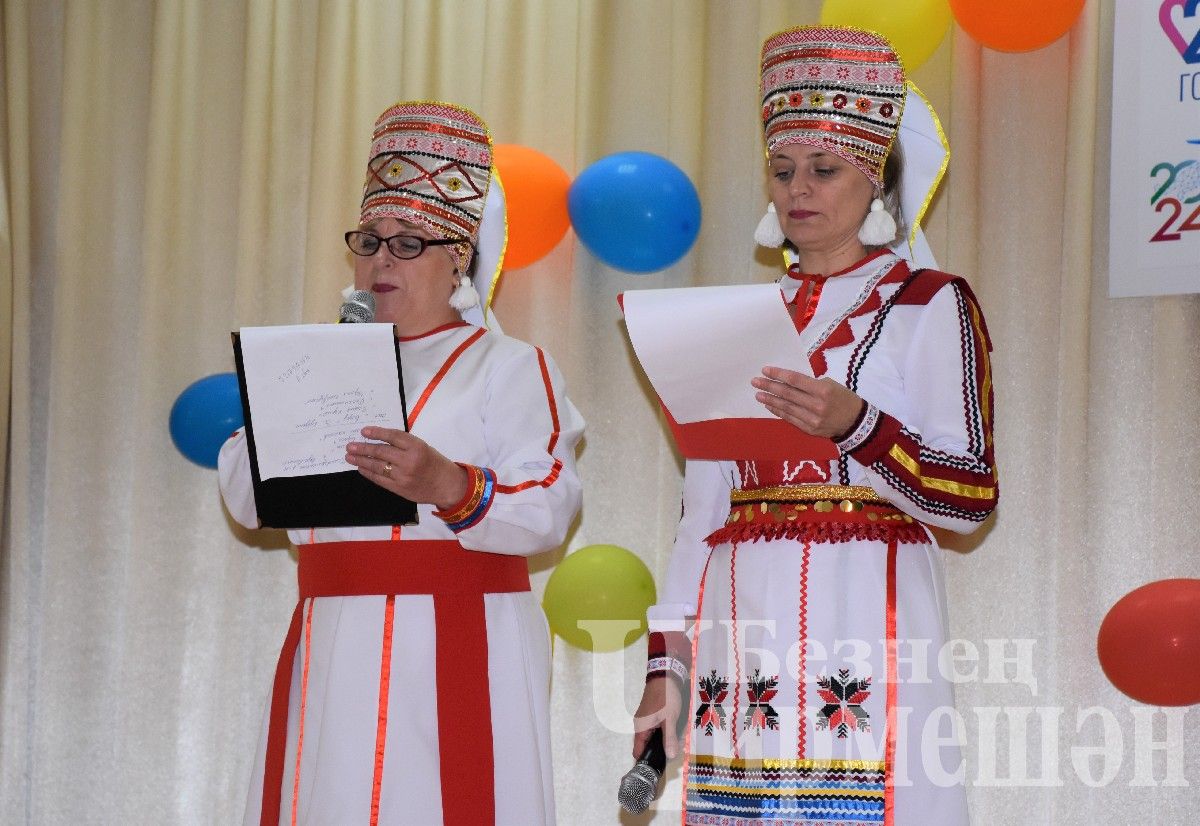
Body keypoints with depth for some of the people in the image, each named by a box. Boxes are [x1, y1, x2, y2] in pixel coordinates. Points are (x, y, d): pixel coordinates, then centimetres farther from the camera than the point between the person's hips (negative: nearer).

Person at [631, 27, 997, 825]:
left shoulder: (931, 305, 3)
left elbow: (973, 495, -6)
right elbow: (704, 509, 16)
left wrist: (853, 424, -21)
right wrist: (666, 666, 10)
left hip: (864, 632, -4)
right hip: (743, 638, 4)